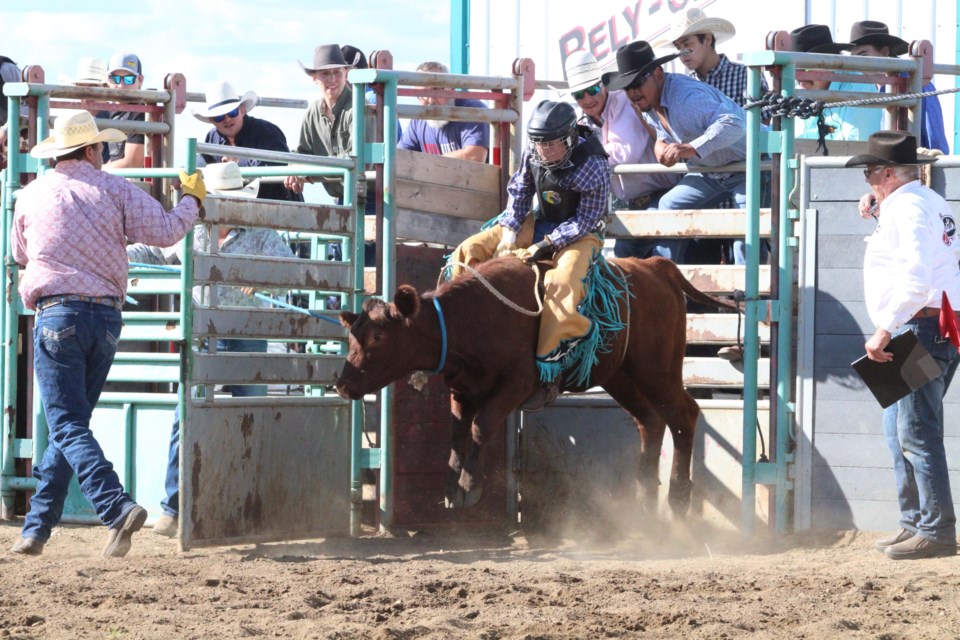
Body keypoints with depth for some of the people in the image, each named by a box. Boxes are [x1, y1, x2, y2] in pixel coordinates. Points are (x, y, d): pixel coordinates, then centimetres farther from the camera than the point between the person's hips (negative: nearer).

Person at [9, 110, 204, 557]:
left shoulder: (31, 196, 6)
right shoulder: (114, 190, 2)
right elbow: (164, 231, 0)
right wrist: (191, 199, 18)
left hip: (58, 315, -3)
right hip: (107, 316, 3)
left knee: (67, 425, -7)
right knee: (70, 424, 13)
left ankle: (118, 508, -27)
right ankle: (38, 526, 14)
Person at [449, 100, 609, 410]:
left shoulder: (593, 167, -23)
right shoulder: (531, 155, -7)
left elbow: (586, 221, -19)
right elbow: (518, 194, 8)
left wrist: (547, 244, -24)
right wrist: (509, 234, -4)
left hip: (578, 234, -7)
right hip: (539, 224, 7)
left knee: (562, 287, -37)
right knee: (469, 251, -5)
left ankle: (547, 373, -29)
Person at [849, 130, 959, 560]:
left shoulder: (908, 206, -13)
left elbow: (916, 278, -25)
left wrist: (885, 330, -25)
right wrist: (879, 208, 23)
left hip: (920, 329, -11)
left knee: (917, 432, -11)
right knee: (898, 428, 16)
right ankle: (915, 523, 20)